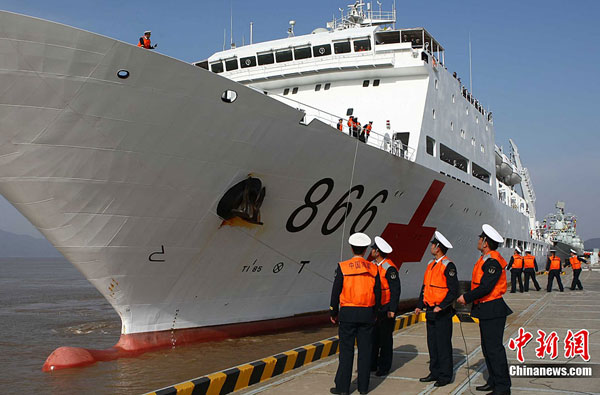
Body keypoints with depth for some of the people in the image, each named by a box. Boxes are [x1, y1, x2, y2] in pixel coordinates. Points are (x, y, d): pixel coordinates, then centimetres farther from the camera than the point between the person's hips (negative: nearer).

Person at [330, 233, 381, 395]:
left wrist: (334, 313, 5)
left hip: (348, 314, -2)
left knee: (346, 350, 2)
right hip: (367, 314, 3)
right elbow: (377, 294, 6)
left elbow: (336, 292, -5)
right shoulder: (373, 269, 2)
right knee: (365, 350, 8)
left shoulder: (343, 267, -7)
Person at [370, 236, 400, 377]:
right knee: (373, 336, 10)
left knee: (385, 339, 2)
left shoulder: (389, 268, -16)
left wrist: (392, 310, -19)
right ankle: (372, 364, 19)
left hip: (386, 310, -7)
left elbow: (395, 290, -16)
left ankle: (384, 367, 11)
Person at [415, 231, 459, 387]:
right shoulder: (431, 264, 13)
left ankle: (445, 376, 8)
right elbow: (425, 286, 19)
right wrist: (420, 305, 13)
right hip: (430, 311, 8)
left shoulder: (448, 266, -13)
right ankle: (435, 373, 23)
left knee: (443, 344, -1)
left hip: (442, 312, -8)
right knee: (432, 343, 13)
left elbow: (453, 290, -16)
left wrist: (441, 306, -20)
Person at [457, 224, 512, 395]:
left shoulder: (493, 261, -19)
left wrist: (466, 298, -14)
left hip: (493, 311, -11)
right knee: (487, 347, 16)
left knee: (494, 348, -6)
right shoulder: (485, 259, 14)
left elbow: (486, 287, -23)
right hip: (486, 311, 11)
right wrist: (469, 298, 8)